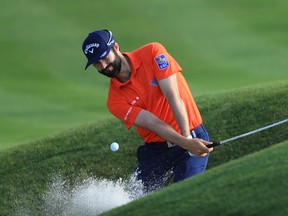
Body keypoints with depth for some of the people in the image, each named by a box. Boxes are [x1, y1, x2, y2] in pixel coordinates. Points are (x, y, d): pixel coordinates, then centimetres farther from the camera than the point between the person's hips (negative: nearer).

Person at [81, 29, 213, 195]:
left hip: (193, 137, -3)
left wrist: (187, 137, -27)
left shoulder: (152, 53, -7)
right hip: (155, 149, 3)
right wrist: (185, 143, -32)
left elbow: (173, 97, -15)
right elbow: (154, 123, -16)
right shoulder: (115, 100, -5)